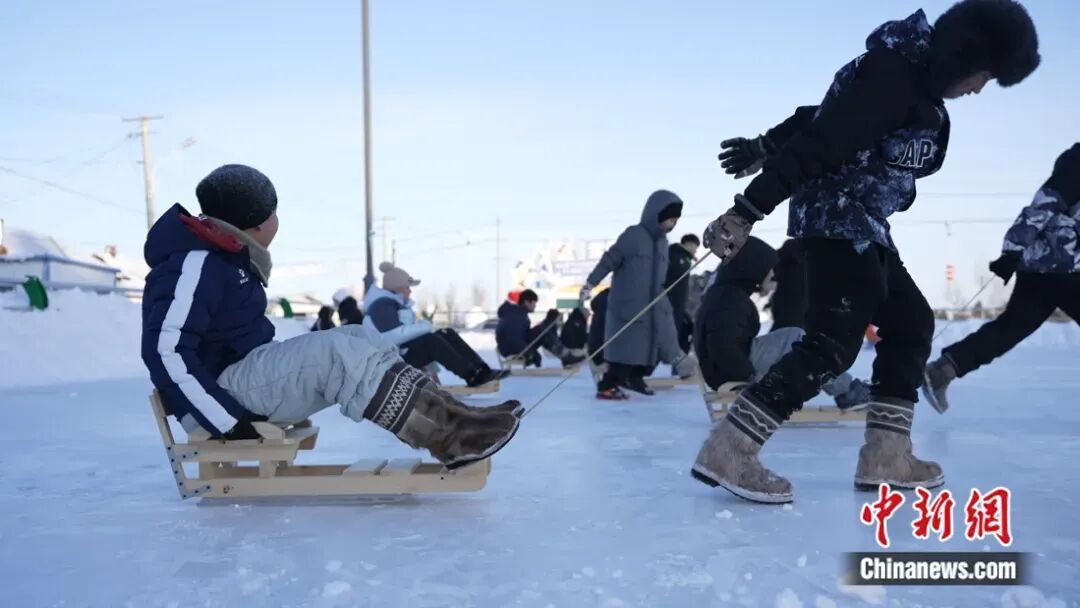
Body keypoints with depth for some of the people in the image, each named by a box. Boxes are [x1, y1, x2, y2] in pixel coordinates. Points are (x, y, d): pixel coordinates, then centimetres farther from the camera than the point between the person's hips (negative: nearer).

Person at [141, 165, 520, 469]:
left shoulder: (228, 258, 13)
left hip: (247, 372, 10)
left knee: (358, 341, -3)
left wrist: (295, 386, 12)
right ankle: (451, 435, -29)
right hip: (220, 393, -10)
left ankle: (446, 418, -12)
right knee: (336, 351, -27)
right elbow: (165, 352, -24)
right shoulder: (195, 264, -17)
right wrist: (230, 422, -25)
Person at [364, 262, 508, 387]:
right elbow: (393, 337, -29)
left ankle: (481, 370, -13)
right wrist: (423, 326, -19)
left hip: (404, 351, 10)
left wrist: (423, 326, -2)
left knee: (447, 334, -2)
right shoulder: (383, 305, -16)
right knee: (432, 340, -29)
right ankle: (472, 376, -25)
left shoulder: (398, 303, 18)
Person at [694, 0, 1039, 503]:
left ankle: (885, 455, 15)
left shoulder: (915, 80, 14)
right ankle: (726, 452, -17)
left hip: (863, 226, 11)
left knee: (911, 322, 11)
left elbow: (826, 116, 22)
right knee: (834, 342, -17)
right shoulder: (892, 75, -18)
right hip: (835, 218, -11)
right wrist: (747, 211, -32)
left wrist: (765, 147, 31)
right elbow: (819, 139, -27)